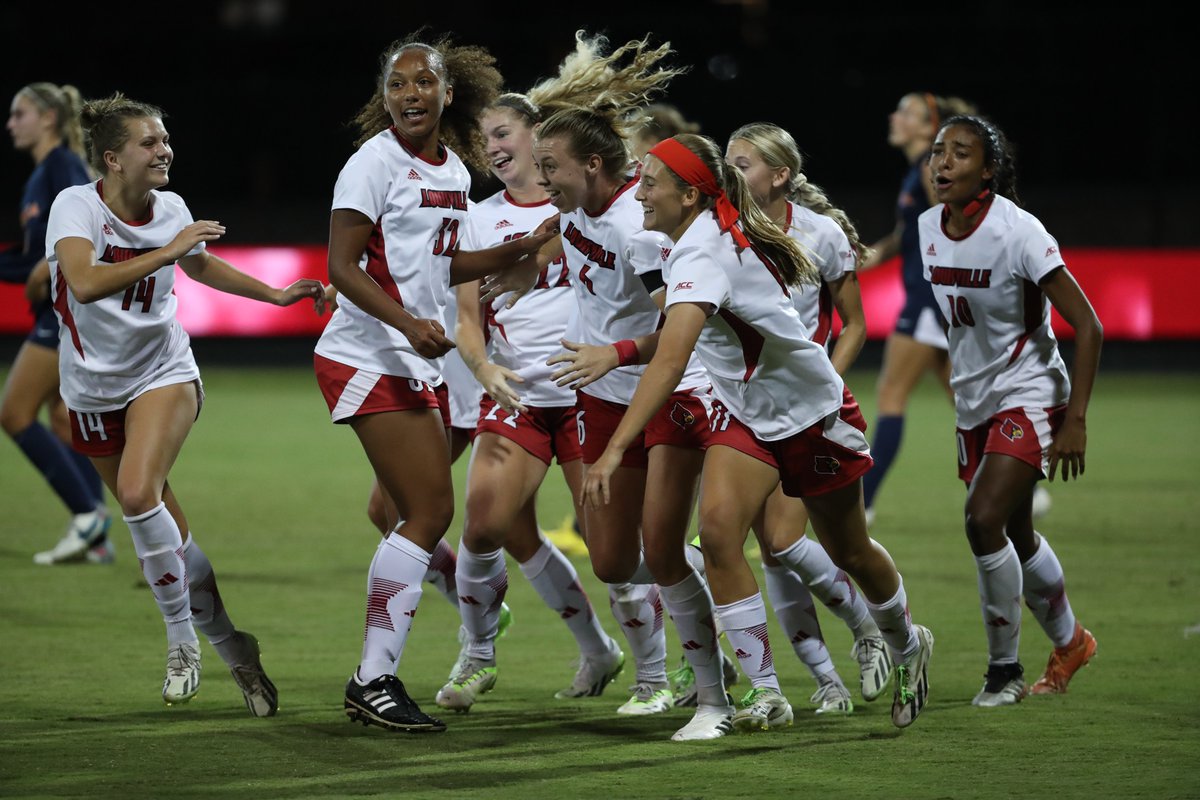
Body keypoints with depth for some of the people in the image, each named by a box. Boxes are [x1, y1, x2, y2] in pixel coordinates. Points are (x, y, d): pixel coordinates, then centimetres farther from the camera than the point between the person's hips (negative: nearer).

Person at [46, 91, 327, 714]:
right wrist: (166, 251, -39)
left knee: (138, 493, -25)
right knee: (162, 522, 4)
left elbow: (201, 264, 19)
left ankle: (182, 639, -11)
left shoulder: (171, 209, -5)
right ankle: (231, 649, 18)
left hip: (162, 371, 0)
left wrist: (277, 294, 16)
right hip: (93, 385, 0)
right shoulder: (76, 206, -17)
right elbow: (83, 283, -37)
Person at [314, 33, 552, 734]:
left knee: (427, 514, 10)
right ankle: (375, 682, -9)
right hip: (369, 358, -9)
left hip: (419, 363, 9)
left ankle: (373, 677, 18)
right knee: (429, 512, -13)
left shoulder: (456, 171, 12)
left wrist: (513, 251, 11)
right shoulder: (376, 162, -11)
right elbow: (342, 267, -15)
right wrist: (408, 323, -27)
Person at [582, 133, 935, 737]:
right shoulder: (690, 242, -5)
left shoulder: (703, 253, -33)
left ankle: (908, 646, 44)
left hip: (813, 411, -7)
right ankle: (765, 693, -12)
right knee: (718, 528, -17)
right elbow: (671, 341, 14)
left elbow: (671, 360, -45)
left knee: (848, 552, 14)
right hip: (743, 412, 7)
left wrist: (614, 451, -51)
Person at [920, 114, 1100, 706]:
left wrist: (1075, 419, -22)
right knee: (1015, 536, 14)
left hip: (1030, 395, -7)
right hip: (974, 402, 7)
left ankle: (1004, 667, -5)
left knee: (984, 520, -19)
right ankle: (1069, 641, 37)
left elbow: (1087, 326, -19)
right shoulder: (928, 228, -2)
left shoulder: (1017, 231, -21)